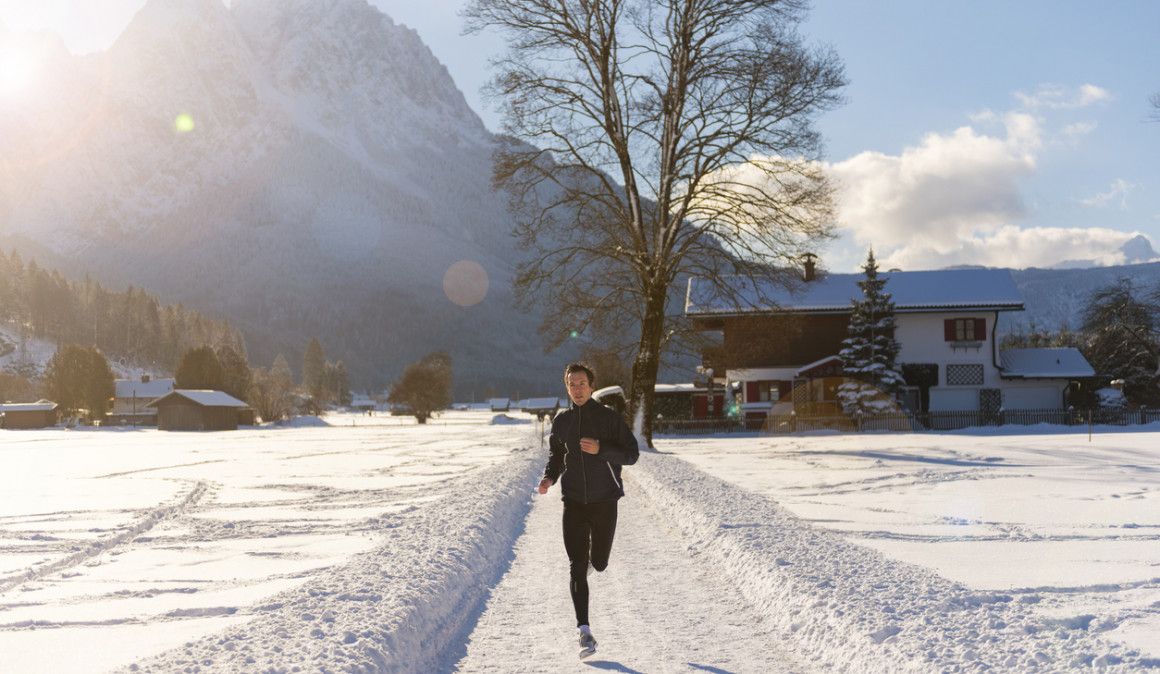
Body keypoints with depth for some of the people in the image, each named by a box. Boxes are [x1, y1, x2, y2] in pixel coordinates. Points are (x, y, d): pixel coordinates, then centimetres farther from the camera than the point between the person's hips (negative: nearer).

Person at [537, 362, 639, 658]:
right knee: (577, 568, -7)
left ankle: (592, 556, 49)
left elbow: (632, 454, -7)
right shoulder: (561, 421, 5)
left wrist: (601, 449, -23)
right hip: (573, 503, 1)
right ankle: (585, 631, -6)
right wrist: (549, 477, -1)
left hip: (604, 502, -1)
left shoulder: (609, 417, -5)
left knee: (599, 564, 11)